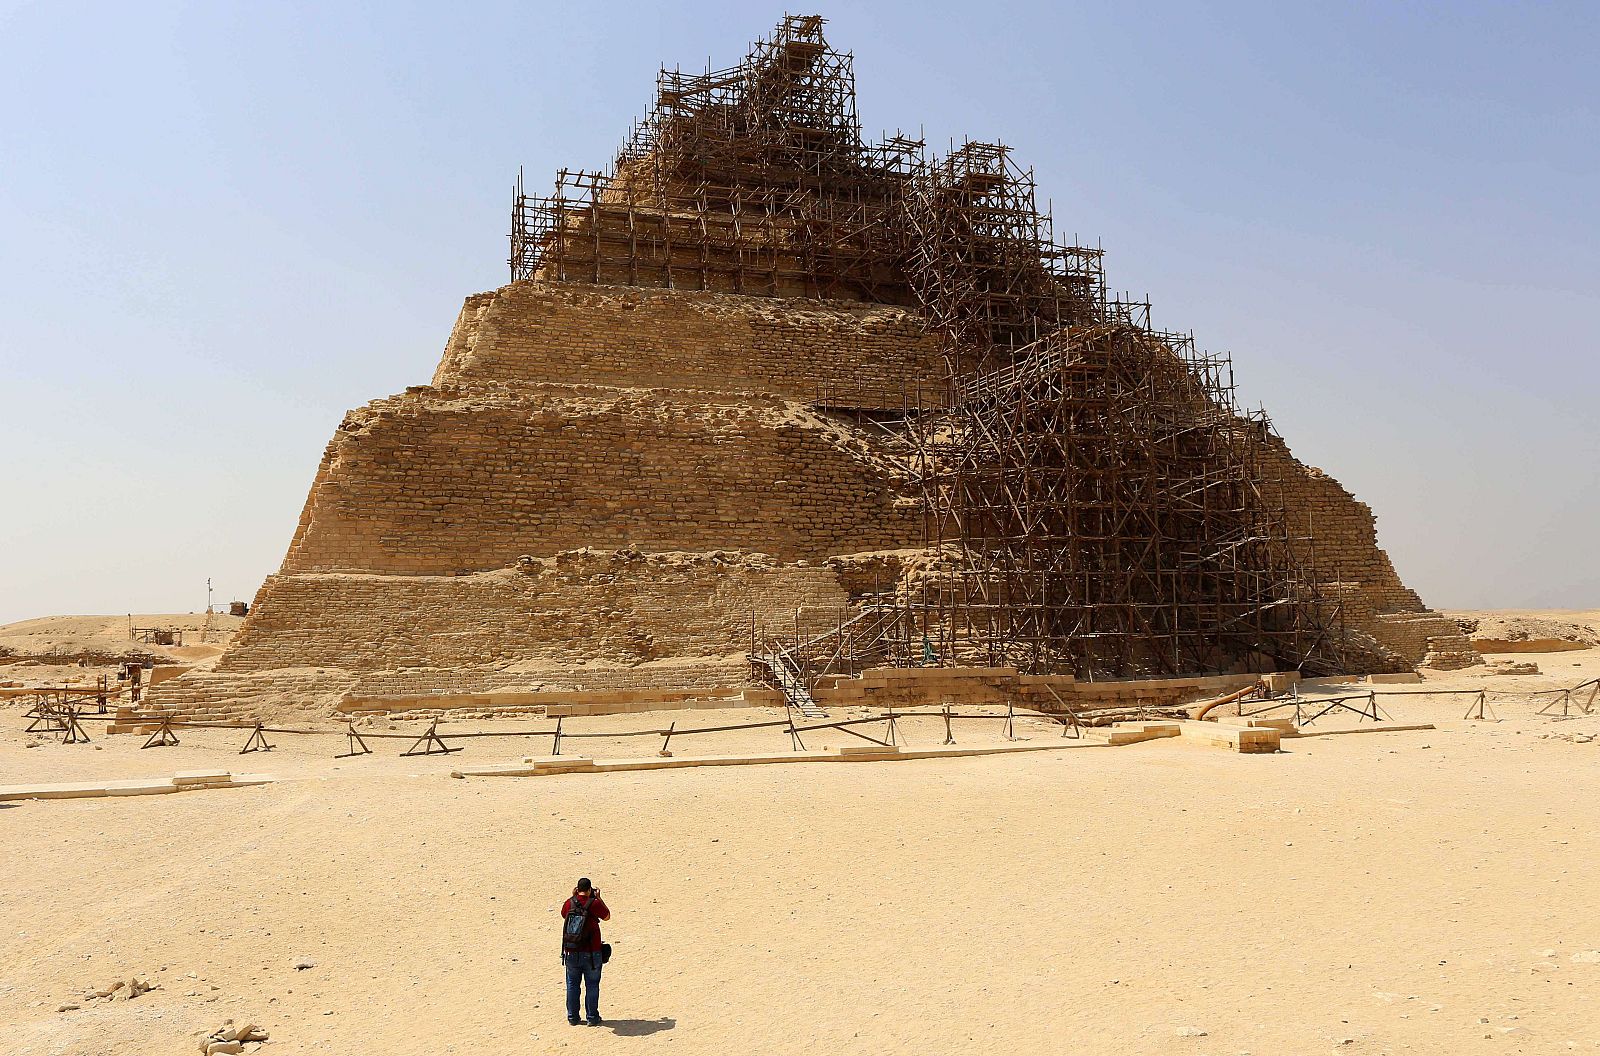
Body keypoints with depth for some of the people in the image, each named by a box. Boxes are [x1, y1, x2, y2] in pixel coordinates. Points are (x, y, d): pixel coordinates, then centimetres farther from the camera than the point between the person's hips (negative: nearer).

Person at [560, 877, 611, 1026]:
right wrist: (598, 898, 9)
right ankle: (592, 1017, 11)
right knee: (592, 985, 8)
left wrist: (572, 897, 17)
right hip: (591, 953, -3)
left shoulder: (568, 903, -4)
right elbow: (607, 916, 5)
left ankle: (572, 1017, 19)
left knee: (572, 984, 15)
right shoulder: (595, 903, -12)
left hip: (571, 952, 3)